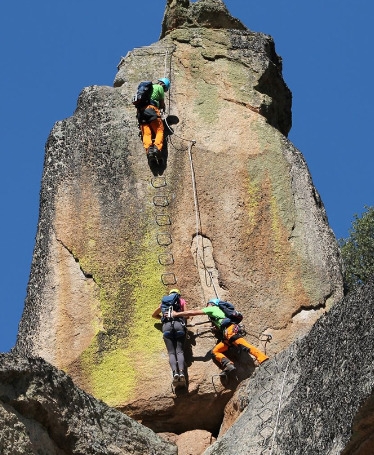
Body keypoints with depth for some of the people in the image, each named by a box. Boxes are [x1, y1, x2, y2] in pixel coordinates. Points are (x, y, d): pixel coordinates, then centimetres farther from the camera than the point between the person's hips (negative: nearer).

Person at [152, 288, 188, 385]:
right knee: (179, 351, -7)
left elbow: (154, 315, 38)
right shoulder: (182, 301, 25)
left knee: (171, 353, -7)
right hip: (179, 324, -1)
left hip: (167, 325, 1)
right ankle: (181, 372, -34)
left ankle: (175, 372, -34)